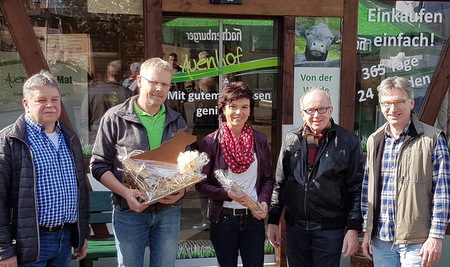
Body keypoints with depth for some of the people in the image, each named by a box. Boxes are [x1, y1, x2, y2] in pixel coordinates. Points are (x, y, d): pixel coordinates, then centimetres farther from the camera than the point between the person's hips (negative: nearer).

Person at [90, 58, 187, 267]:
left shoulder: (177, 122, 8)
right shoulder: (115, 118, -3)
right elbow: (99, 165, -2)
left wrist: (181, 190, -8)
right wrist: (126, 193, -16)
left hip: (169, 211, 3)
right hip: (130, 211, -2)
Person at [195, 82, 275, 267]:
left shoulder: (260, 140, 4)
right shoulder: (210, 142, -5)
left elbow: (268, 178, 9)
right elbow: (201, 184, -4)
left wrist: (264, 201, -9)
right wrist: (228, 194, -18)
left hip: (253, 217, 2)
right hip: (223, 218, -2)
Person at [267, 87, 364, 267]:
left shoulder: (348, 142, -3)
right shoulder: (291, 140, 6)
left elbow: (356, 190, -3)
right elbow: (279, 184, 10)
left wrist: (353, 228, -9)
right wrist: (273, 221, 7)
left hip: (330, 229, -3)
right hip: (295, 227, 3)